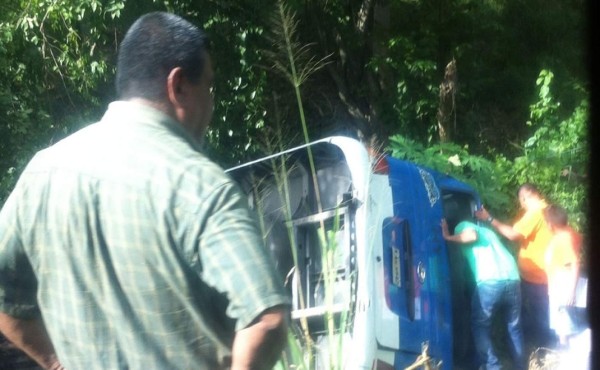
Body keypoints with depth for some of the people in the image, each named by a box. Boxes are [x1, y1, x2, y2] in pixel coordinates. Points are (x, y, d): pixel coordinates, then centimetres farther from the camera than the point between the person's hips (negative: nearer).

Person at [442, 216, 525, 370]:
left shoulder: (463, 226, 16)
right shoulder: (487, 231, 36)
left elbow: (470, 236, -5)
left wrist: (448, 237, 8)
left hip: (490, 282, -6)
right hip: (512, 280, 6)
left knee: (480, 326, 8)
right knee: (514, 327, 19)